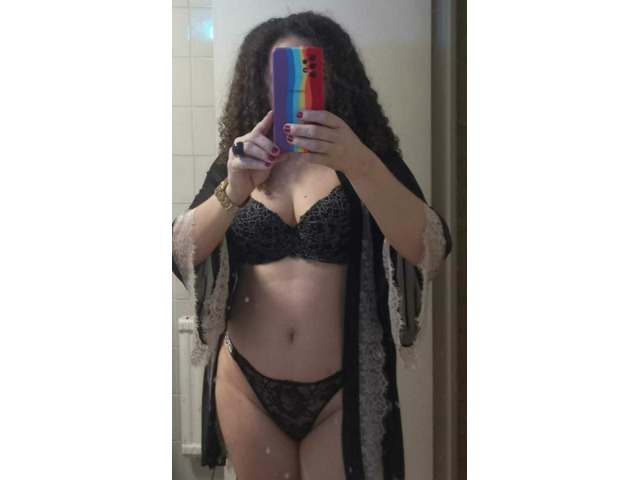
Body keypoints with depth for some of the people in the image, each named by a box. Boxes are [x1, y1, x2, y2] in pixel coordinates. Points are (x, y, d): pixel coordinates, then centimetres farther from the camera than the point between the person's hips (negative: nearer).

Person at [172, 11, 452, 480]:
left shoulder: (372, 162, -1)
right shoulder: (235, 166, 4)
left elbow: (431, 250, -18)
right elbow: (181, 253, -10)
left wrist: (358, 164, -32)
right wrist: (234, 190, -28)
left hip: (343, 392, -2)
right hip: (248, 388, 2)